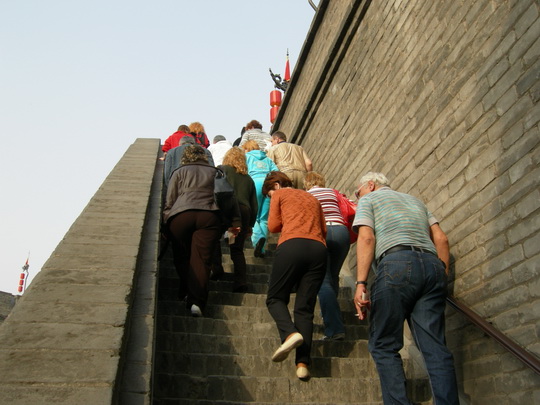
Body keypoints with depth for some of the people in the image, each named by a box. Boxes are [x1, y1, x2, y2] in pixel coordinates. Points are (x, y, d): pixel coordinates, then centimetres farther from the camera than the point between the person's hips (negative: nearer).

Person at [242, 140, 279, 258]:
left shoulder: (247, 156, 20)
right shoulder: (267, 159, 31)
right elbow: (276, 171, 16)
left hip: (255, 182, -4)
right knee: (264, 218, 4)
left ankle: (258, 238, -35)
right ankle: (261, 249, -7)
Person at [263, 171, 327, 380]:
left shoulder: (280, 194, 17)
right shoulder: (313, 198, 31)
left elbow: (273, 226, 11)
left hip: (292, 245, -4)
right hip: (318, 249, 4)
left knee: (275, 298, 7)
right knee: (305, 307, 2)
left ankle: (290, 333, -22)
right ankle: (303, 363, -12)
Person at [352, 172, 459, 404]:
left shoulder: (369, 199, 17)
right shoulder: (414, 200, 33)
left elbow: (366, 238, -1)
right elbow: (441, 238, 22)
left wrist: (361, 283, -8)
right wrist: (443, 276, 21)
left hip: (397, 264, -5)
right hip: (432, 264, 6)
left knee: (384, 346, -1)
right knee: (435, 348, 3)